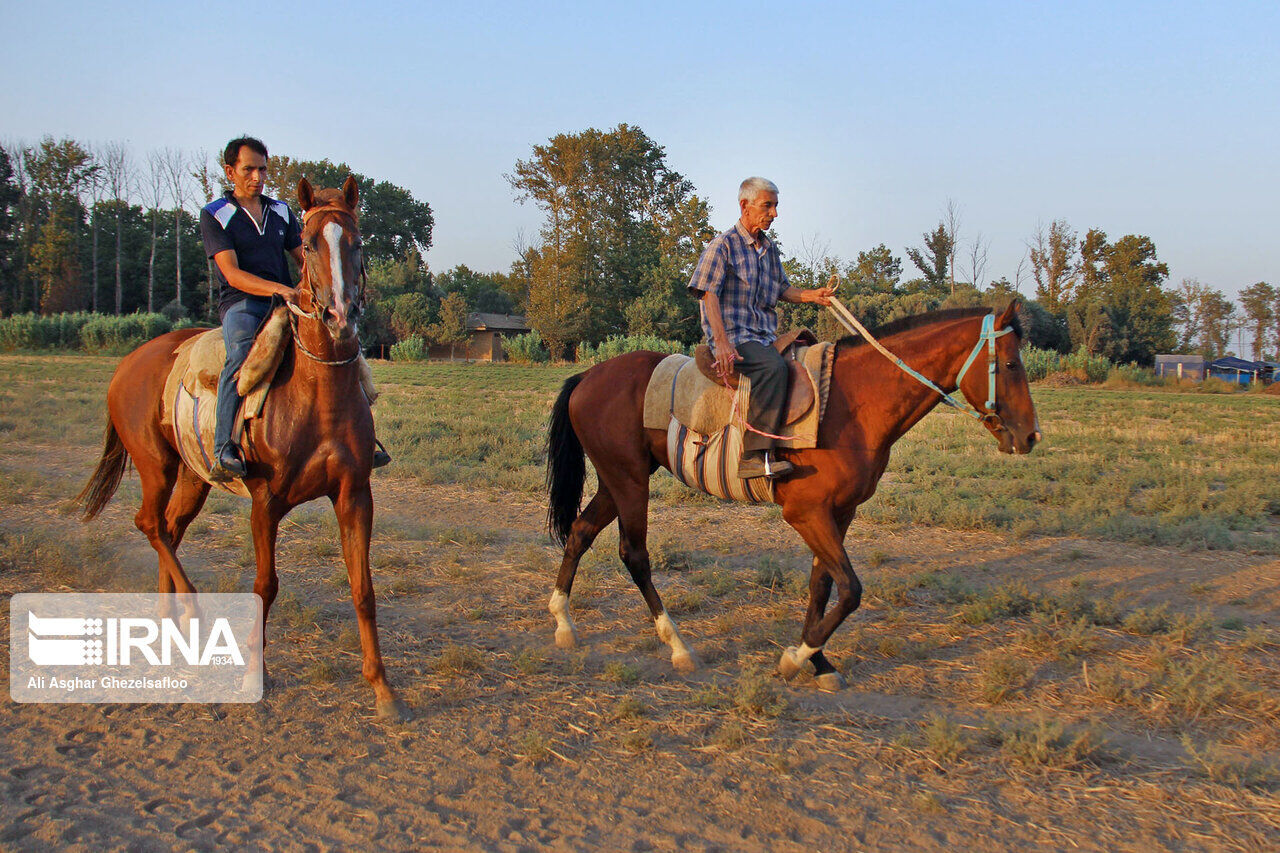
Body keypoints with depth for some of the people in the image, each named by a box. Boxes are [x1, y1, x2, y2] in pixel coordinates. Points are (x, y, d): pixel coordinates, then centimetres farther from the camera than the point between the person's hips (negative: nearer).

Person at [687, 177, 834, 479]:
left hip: (765, 336, 8)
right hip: (734, 336, -8)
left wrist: (812, 295, 7)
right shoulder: (723, 246, -3)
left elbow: (782, 289, 28)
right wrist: (722, 342, -24)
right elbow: (709, 295, -11)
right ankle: (754, 455, -38)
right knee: (774, 367, -33)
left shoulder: (770, 248, 18)